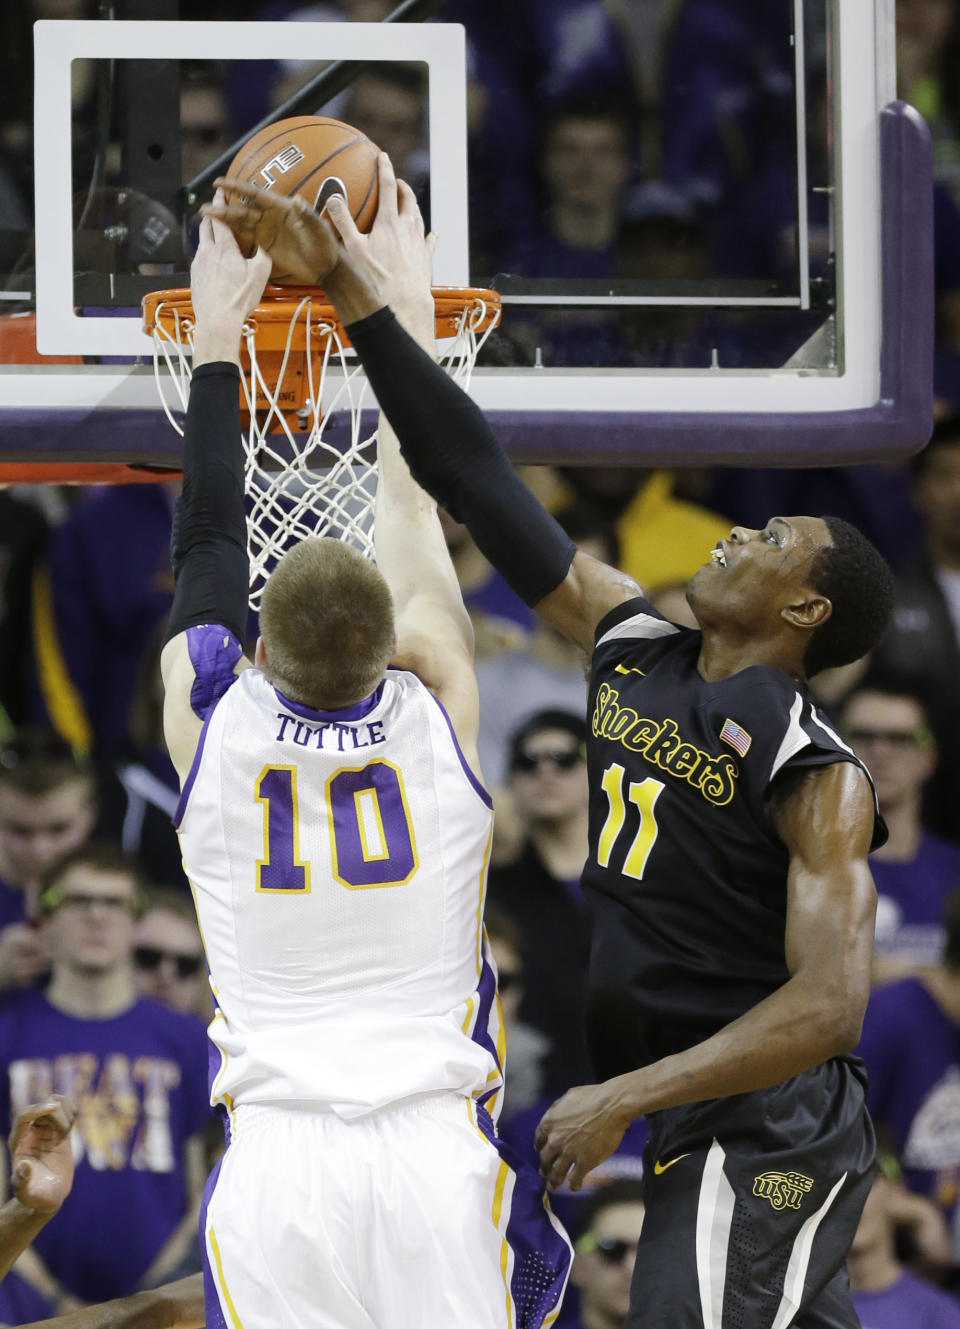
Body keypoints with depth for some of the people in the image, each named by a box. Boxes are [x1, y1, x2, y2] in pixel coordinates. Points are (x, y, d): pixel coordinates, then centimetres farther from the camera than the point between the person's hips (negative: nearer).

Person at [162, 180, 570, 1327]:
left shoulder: (210, 721, 1)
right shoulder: (437, 710, 2)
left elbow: (205, 541, 18)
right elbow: (416, 511, 14)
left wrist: (218, 340, 27)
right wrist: (403, 316, 26)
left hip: (275, 1160, 0)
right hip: (435, 1148, 0)